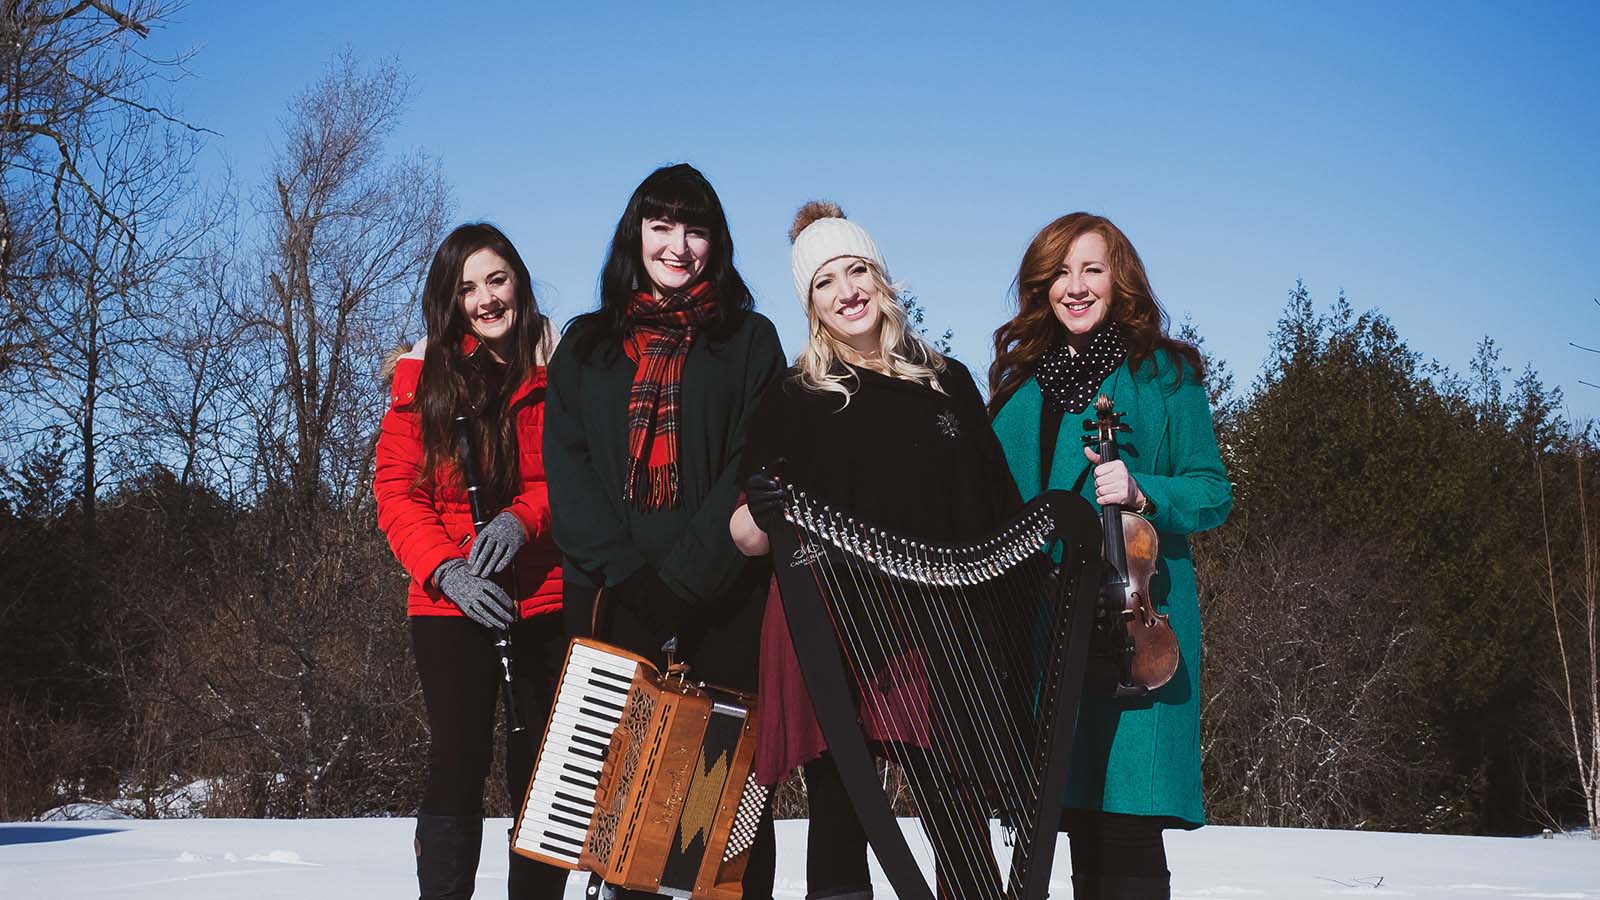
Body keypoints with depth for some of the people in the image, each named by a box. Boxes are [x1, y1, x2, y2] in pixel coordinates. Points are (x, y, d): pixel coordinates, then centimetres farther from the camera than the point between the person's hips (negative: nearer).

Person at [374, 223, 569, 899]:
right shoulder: (422, 379, 6)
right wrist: (444, 569, -14)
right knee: (459, 763, -6)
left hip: (549, 602, 0)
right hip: (450, 606, 0)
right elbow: (396, 490, 2)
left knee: (541, 768, 3)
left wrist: (523, 518, -18)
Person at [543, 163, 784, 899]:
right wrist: (629, 576, -10)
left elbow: (755, 465, -2)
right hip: (611, 589, 2)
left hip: (721, 587, -1)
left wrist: (684, 577, -13)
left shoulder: (749, 339, 9)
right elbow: (567, 465, 5)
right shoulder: (587, 343, 15)